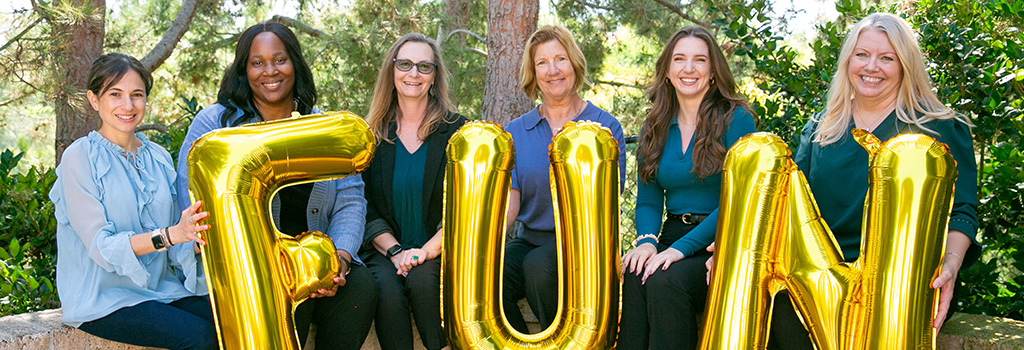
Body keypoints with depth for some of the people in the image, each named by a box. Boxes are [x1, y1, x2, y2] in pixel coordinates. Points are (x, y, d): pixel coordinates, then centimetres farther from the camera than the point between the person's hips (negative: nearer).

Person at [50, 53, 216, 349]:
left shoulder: (159, 157, 10)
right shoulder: (79, 158, -6)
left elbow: (176, 249, 9)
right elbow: (101, 247, -15)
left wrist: (199, 239, -14)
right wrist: (171, 234, -29)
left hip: (160, 289, 5)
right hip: (102, 300, -5)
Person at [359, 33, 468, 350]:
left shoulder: (457, 131, 4)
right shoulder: (371, 135, 10)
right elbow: (365, 207, 6)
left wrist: (427, 250, -16)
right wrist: (394, 250, -11)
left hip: (440, 251, -1)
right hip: (384, 249, 1)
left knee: (422, 279, -32)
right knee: (388, 291, -30)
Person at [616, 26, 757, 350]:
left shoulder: (736, 119, -3)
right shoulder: (655, 126, 12)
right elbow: (648, 200, 13)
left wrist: (681, 247, -21)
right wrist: (647, 240, -10)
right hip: (672, 237, 4)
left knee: (665, 281, -32)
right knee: (635, 275, -29)